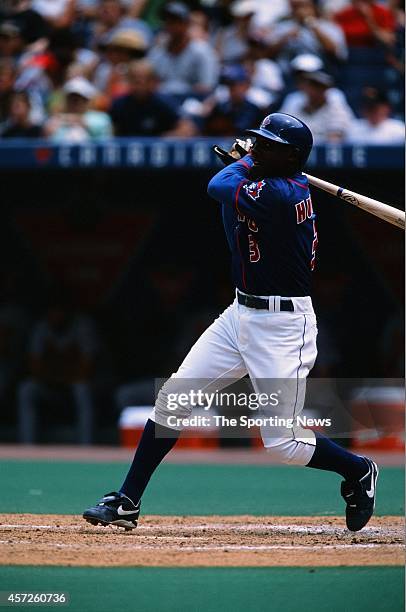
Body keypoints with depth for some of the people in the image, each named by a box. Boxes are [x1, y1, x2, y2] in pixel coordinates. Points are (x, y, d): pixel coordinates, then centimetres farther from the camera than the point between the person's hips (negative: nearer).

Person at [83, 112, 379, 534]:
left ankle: (358, 471, 25)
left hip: (282, 325, -10)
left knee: (283, 445, -3)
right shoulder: (294, 184, 5)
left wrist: (245, 162, 3)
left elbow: (216, 188, -14)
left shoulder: (276, 195, -24)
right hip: (241, 313, 10)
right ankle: (127, 503, 5)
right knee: (173, 396, 1)